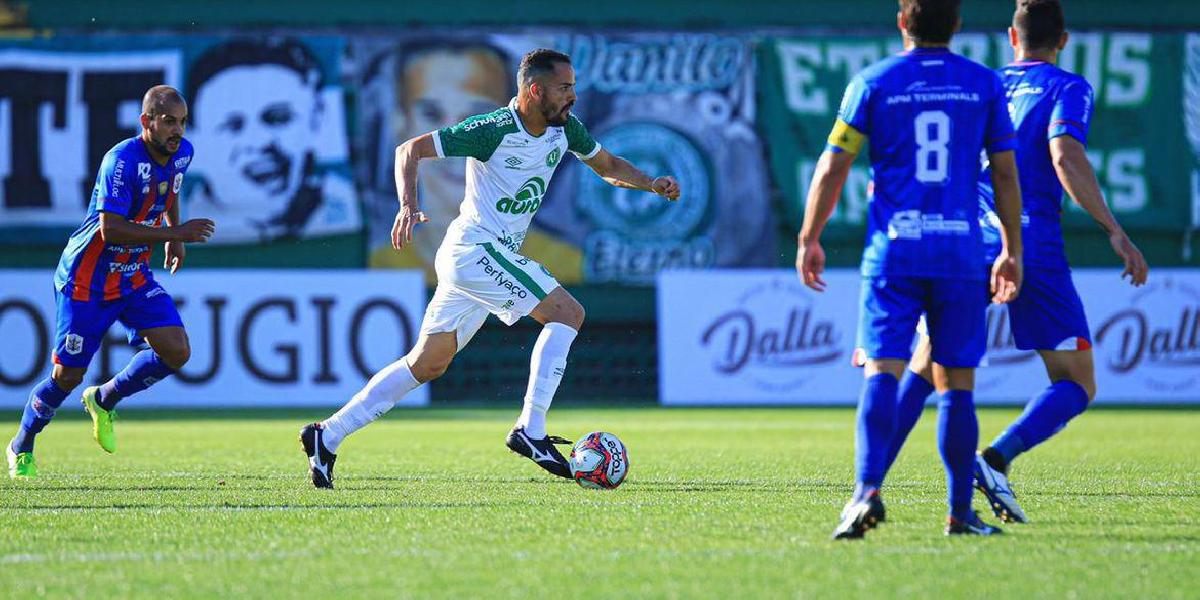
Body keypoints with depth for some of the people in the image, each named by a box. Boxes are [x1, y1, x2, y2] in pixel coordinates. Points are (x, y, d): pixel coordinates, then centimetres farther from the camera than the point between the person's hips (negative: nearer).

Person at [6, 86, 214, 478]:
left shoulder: (181, 154, -1)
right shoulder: (122, 160, -26)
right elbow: (110, 229, -33)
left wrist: (176, 235, 15)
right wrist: (175, 233, -34)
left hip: (134, 276, 7)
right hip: (86, 280, -7)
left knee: (176, 352, -10)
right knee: (68, 376, -1)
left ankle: (104, 400, 16)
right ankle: (21, 448, 24)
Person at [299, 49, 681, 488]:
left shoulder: (565, 129, 5)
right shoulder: (493, 130, -17)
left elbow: (608, 167, 21)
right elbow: (410, 150, -14)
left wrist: (650, 183, 3)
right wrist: (409, 207, -29)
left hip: (497, 256, 8)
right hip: (475, 249, -8)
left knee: (427, 365, 9)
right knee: (567, 313, -15)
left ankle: (327, 436, 12)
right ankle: (530, 430, -15)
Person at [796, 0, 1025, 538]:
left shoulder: (873, 83, 3)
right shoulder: (984, 85, 7)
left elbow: (833, 166, 3)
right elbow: (1006, 175, 9)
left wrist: (809, 239, 11)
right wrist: (1012, 252, 17)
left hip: (893, 251, -1)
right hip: (961, 253, 1)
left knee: (882, 372, -8)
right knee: (956, 383, 7)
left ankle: (868, 490, -27)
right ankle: (960, 511, 9)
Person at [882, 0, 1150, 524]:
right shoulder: (1067, 88, 3)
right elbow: (1065, 157, -15)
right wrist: (1116, 233, -16)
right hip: (1033, 249, -4)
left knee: (922, 372, 16)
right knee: (1076, 385, 3)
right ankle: (996, 459, -22)